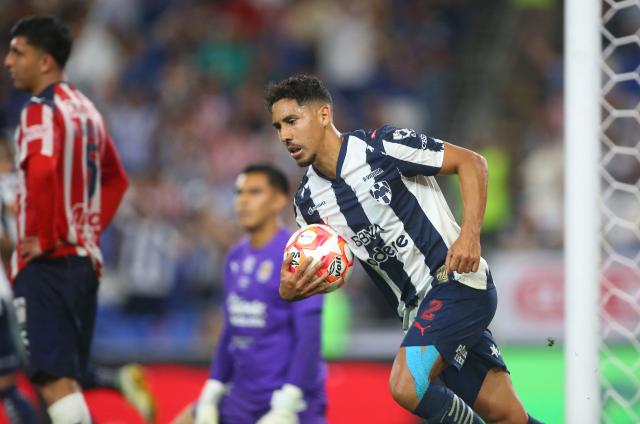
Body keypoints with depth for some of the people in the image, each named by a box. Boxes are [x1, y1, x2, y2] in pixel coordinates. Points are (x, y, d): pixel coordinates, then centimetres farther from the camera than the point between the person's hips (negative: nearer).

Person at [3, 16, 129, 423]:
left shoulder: (41, 111, -11)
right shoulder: (86, 109, 16)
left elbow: (42, 173, -29)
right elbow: (116, 180, 26)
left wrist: (46, 239, -19)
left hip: (48, 263, -9)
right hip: (85, 260, 9)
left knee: (55, 380, -11)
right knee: (68, 381, 14)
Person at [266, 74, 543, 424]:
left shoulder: (383, 146, -11)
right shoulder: (308, 202, 7)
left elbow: (470, 162, -6)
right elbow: (318, 272, 15)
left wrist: (470, 234, -19)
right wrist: (290, 291, -10)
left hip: (456, 280, -6)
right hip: (417, 309, 6)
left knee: (407, 386, -26)